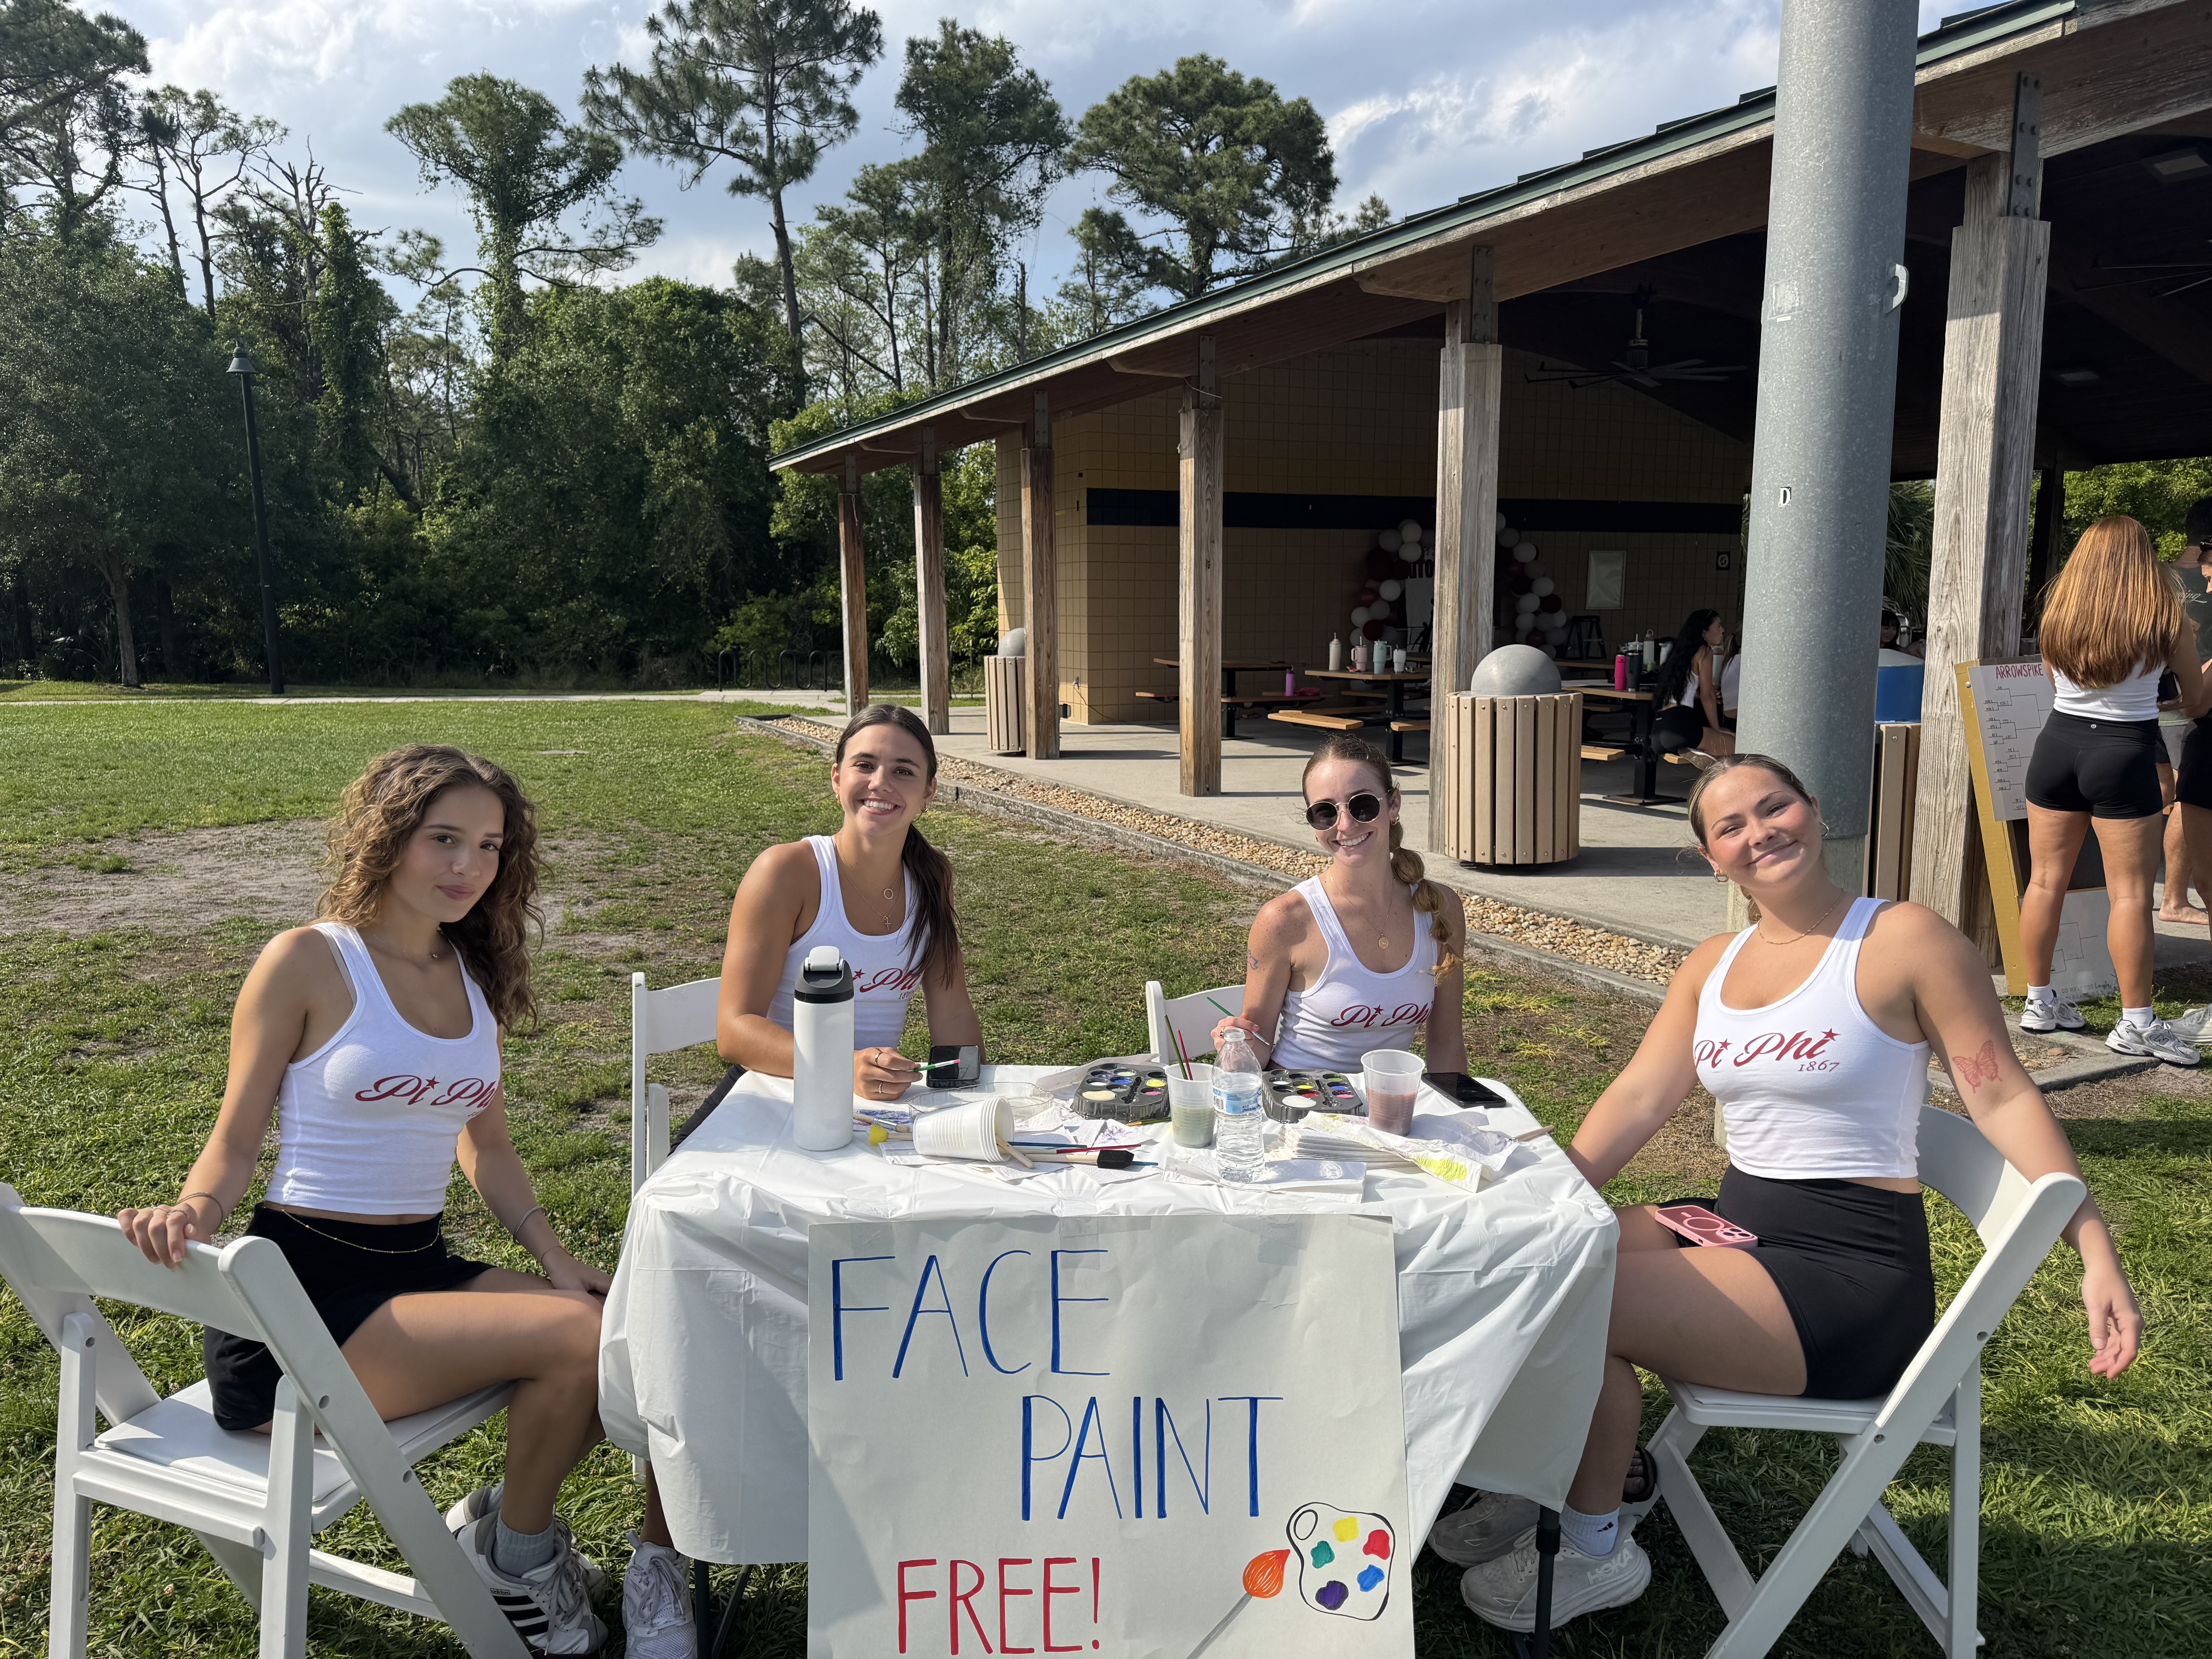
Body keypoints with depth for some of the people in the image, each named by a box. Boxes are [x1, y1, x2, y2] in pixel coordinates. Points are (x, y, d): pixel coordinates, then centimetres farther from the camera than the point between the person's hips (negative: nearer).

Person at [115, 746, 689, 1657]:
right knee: (571, 1336, -23)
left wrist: (554, 1257, 3)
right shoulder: (309, 961, -7)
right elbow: (235, 1141, -4)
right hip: (306, 1289, -6)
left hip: (421, 1271, 6)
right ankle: (517, 1556, 5)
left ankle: (499, 1520, 10)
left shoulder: (474, 976, 12)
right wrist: (191, 1212, -26)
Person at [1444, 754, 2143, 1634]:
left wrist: (2097, 1252, -16)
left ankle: (1596, 1550, 5)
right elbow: (1639, 1098, 3)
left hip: (1851, 1273, -7)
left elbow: (2004, 1099, -10)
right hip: (1738, 1228, 7)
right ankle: (1582, 1469, 18)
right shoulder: (1712, 966, 10)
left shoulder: (1907, 942, -10)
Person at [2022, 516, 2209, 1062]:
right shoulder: (2167, 621, -6)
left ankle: (2039, 1002, 17)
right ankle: (2135, 1022, 4)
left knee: (2046, 880, 10)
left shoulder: (2057, 614, 1)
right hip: (2124, 755, -3)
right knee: (2130, 893, 1)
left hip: (2058, 744, 4)